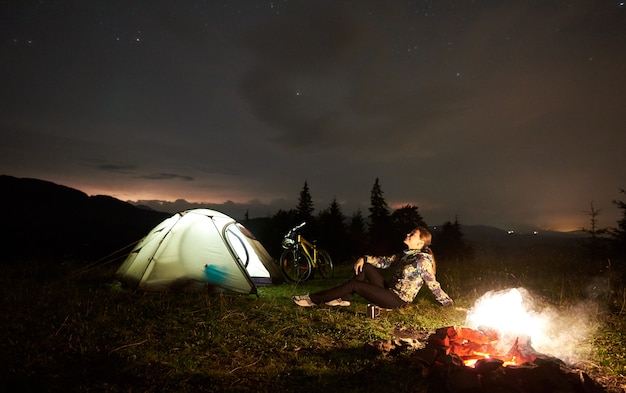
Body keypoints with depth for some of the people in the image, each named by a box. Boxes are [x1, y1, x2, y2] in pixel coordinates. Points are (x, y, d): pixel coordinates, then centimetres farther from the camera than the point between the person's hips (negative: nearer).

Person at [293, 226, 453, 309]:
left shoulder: (422, 260, -16)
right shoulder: (406, 255, 11)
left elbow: (433, 285, -14)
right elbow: (385, 261, 9)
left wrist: (449, 304, -13)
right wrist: (364, 258, -5)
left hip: (398, 300, -8)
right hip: (389, 290, 8)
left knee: (354, 284, -16)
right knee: (365, 266, -1)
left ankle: (314, 299, -9)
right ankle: (343, 299, -2)